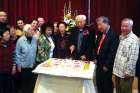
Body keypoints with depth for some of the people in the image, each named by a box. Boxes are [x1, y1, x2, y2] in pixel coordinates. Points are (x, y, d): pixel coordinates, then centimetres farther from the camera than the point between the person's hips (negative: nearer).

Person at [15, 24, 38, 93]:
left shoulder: (35, 39, -2)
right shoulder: (20, 40, -13)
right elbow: (17, 53, -8)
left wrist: (35, 61, 8)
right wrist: (18, 65, -8)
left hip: (33, 65, 4)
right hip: (23, 66, -3)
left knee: (32, 82, 14)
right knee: (23, 83, 12)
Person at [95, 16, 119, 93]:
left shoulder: (113, 34, -17)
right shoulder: (100, 33, 8)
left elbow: (113, 52, -20)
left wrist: (107, 65, -18)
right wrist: (96, 58, 10)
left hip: (106, 65, -7)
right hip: (99, 63, 8)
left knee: (107, 85, 8)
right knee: (99, 84, 17)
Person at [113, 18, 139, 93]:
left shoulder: (134, 39, -15)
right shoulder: (121, 37, 10)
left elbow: (133, 58, -18)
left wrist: (128, 72, -17)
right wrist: (115, 68, 13)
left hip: (125, 73, -7)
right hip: (117, 71, 7)